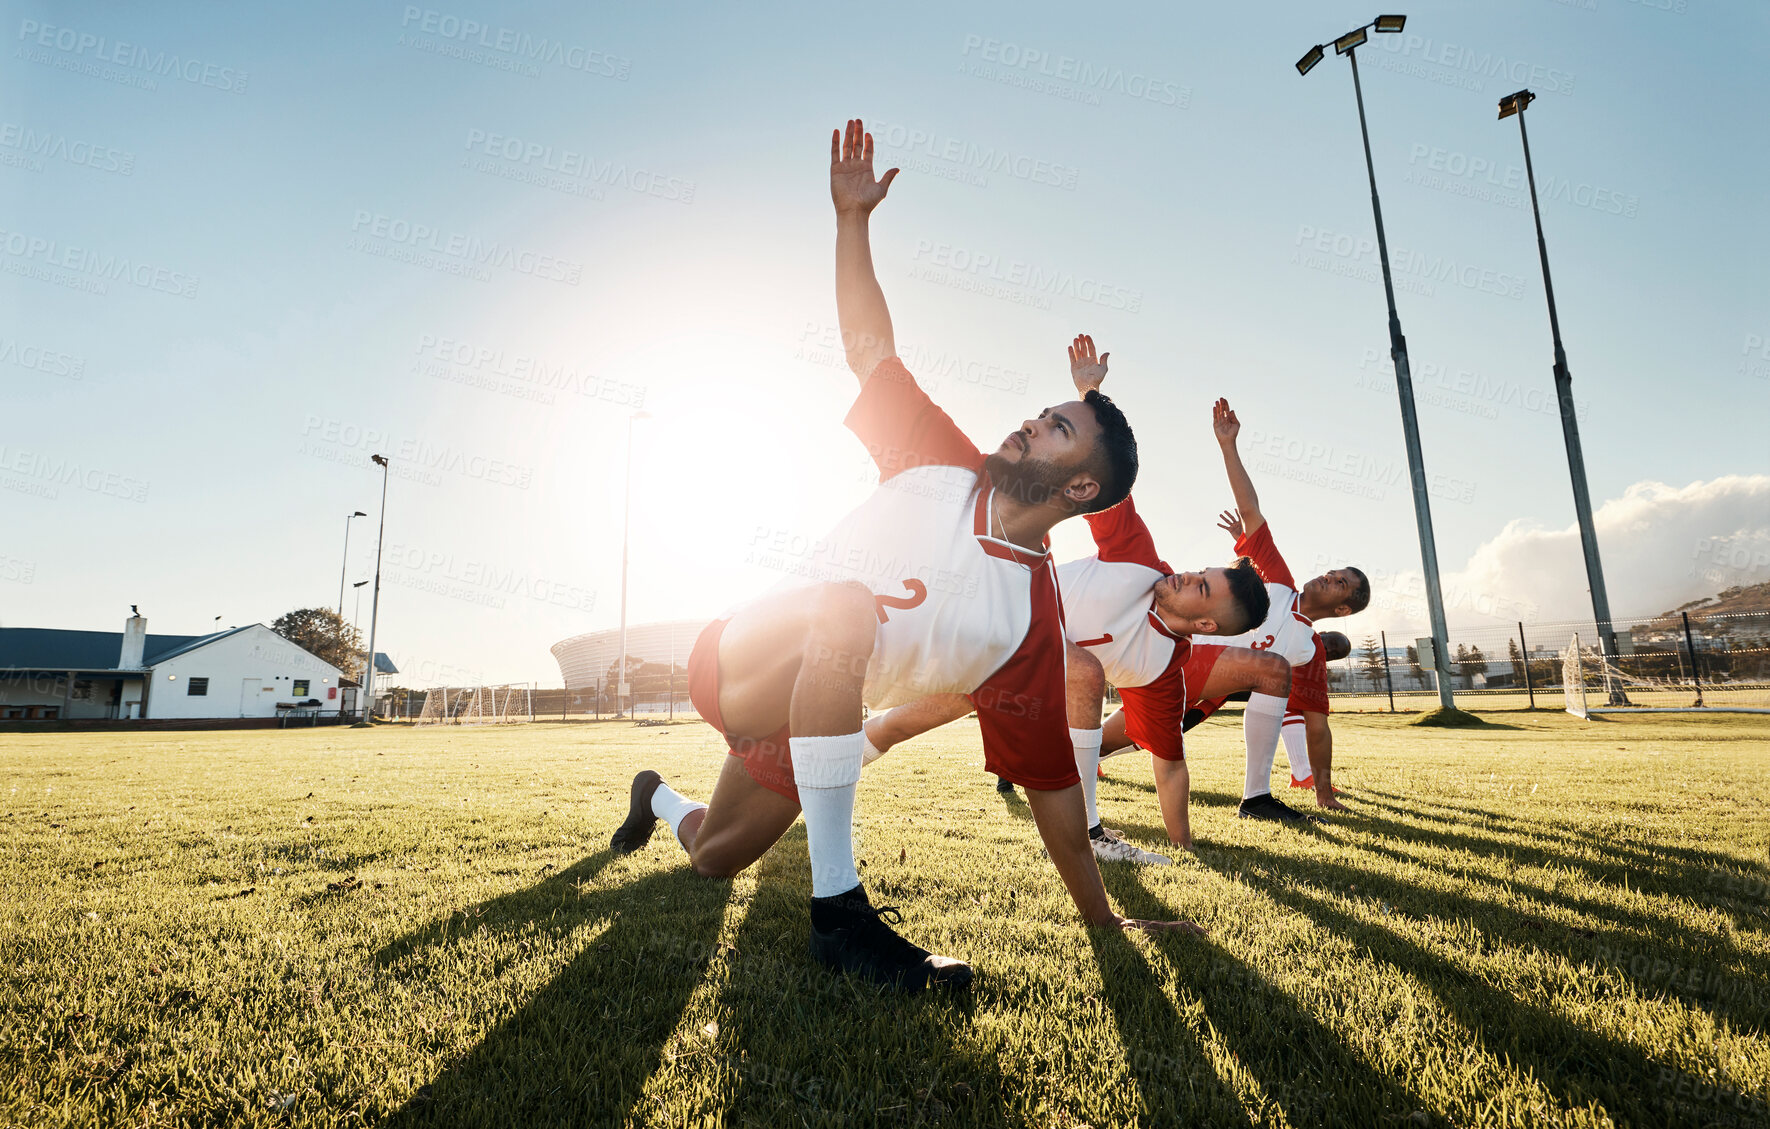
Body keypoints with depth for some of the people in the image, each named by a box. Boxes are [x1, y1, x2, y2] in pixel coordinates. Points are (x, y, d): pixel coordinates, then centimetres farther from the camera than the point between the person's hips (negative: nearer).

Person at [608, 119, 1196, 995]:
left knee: (712, 861, 14)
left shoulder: (1034, 620, -16)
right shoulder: (942, 464, -9)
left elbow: (1052, 783, -11)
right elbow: (869, 347, -2)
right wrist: (853, 216, -9)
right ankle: (836, 907, -27)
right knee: (847, 607, -35)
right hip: (735, 659, -1)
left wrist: (1104, 923, -7)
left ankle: (660, 799, 55)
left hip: (796, 723, 1)